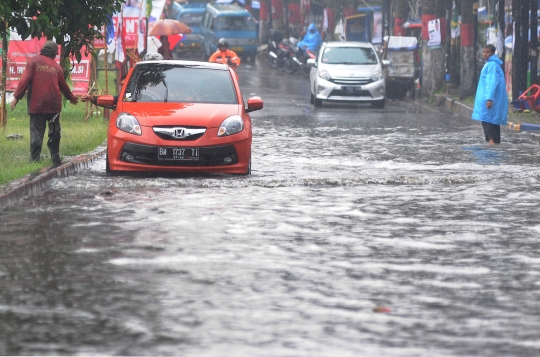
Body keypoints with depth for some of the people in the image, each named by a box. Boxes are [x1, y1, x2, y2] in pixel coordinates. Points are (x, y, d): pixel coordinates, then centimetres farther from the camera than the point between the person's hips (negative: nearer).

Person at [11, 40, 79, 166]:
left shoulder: (33, 61, 1)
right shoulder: (56, 66, 11)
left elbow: (25, 79, -9)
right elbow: (64, 86, 21)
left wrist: (17, 97, -6)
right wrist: (72, 98, 38)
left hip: (36, 104, -2)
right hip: (53, 104, 2)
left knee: (36, 133, -2)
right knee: (54, 133, 12)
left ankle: (35, 159, -5)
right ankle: (55, 159, 13)